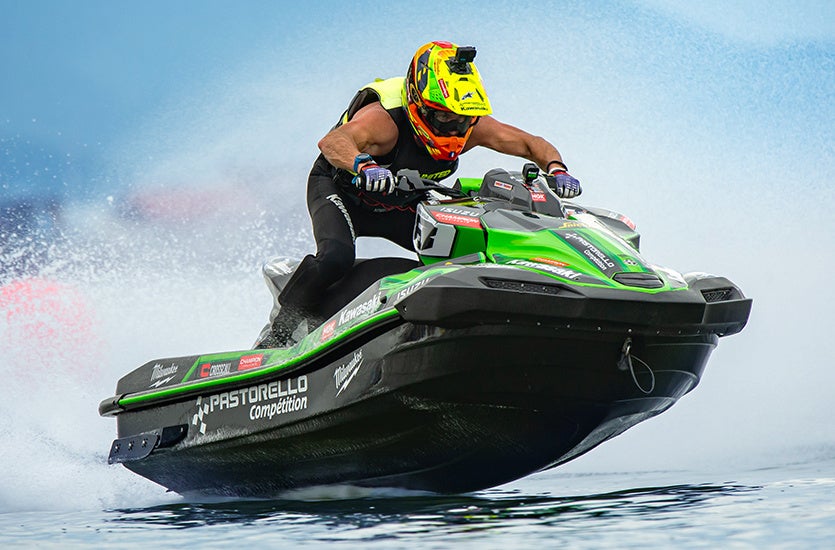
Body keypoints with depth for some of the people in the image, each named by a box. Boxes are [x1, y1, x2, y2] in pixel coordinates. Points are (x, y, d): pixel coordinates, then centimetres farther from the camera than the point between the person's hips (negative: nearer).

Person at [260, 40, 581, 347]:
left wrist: (556, 170, -32)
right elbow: (333, 142, -54)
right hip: (340, 192, -6)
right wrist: (363, 165, -76)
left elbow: (534, 145, -10)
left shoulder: (472, 126, -19)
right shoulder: (385, 119, -36)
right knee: (337, 257, -34)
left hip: (400, 207, 6)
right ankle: (281, 331, -15)